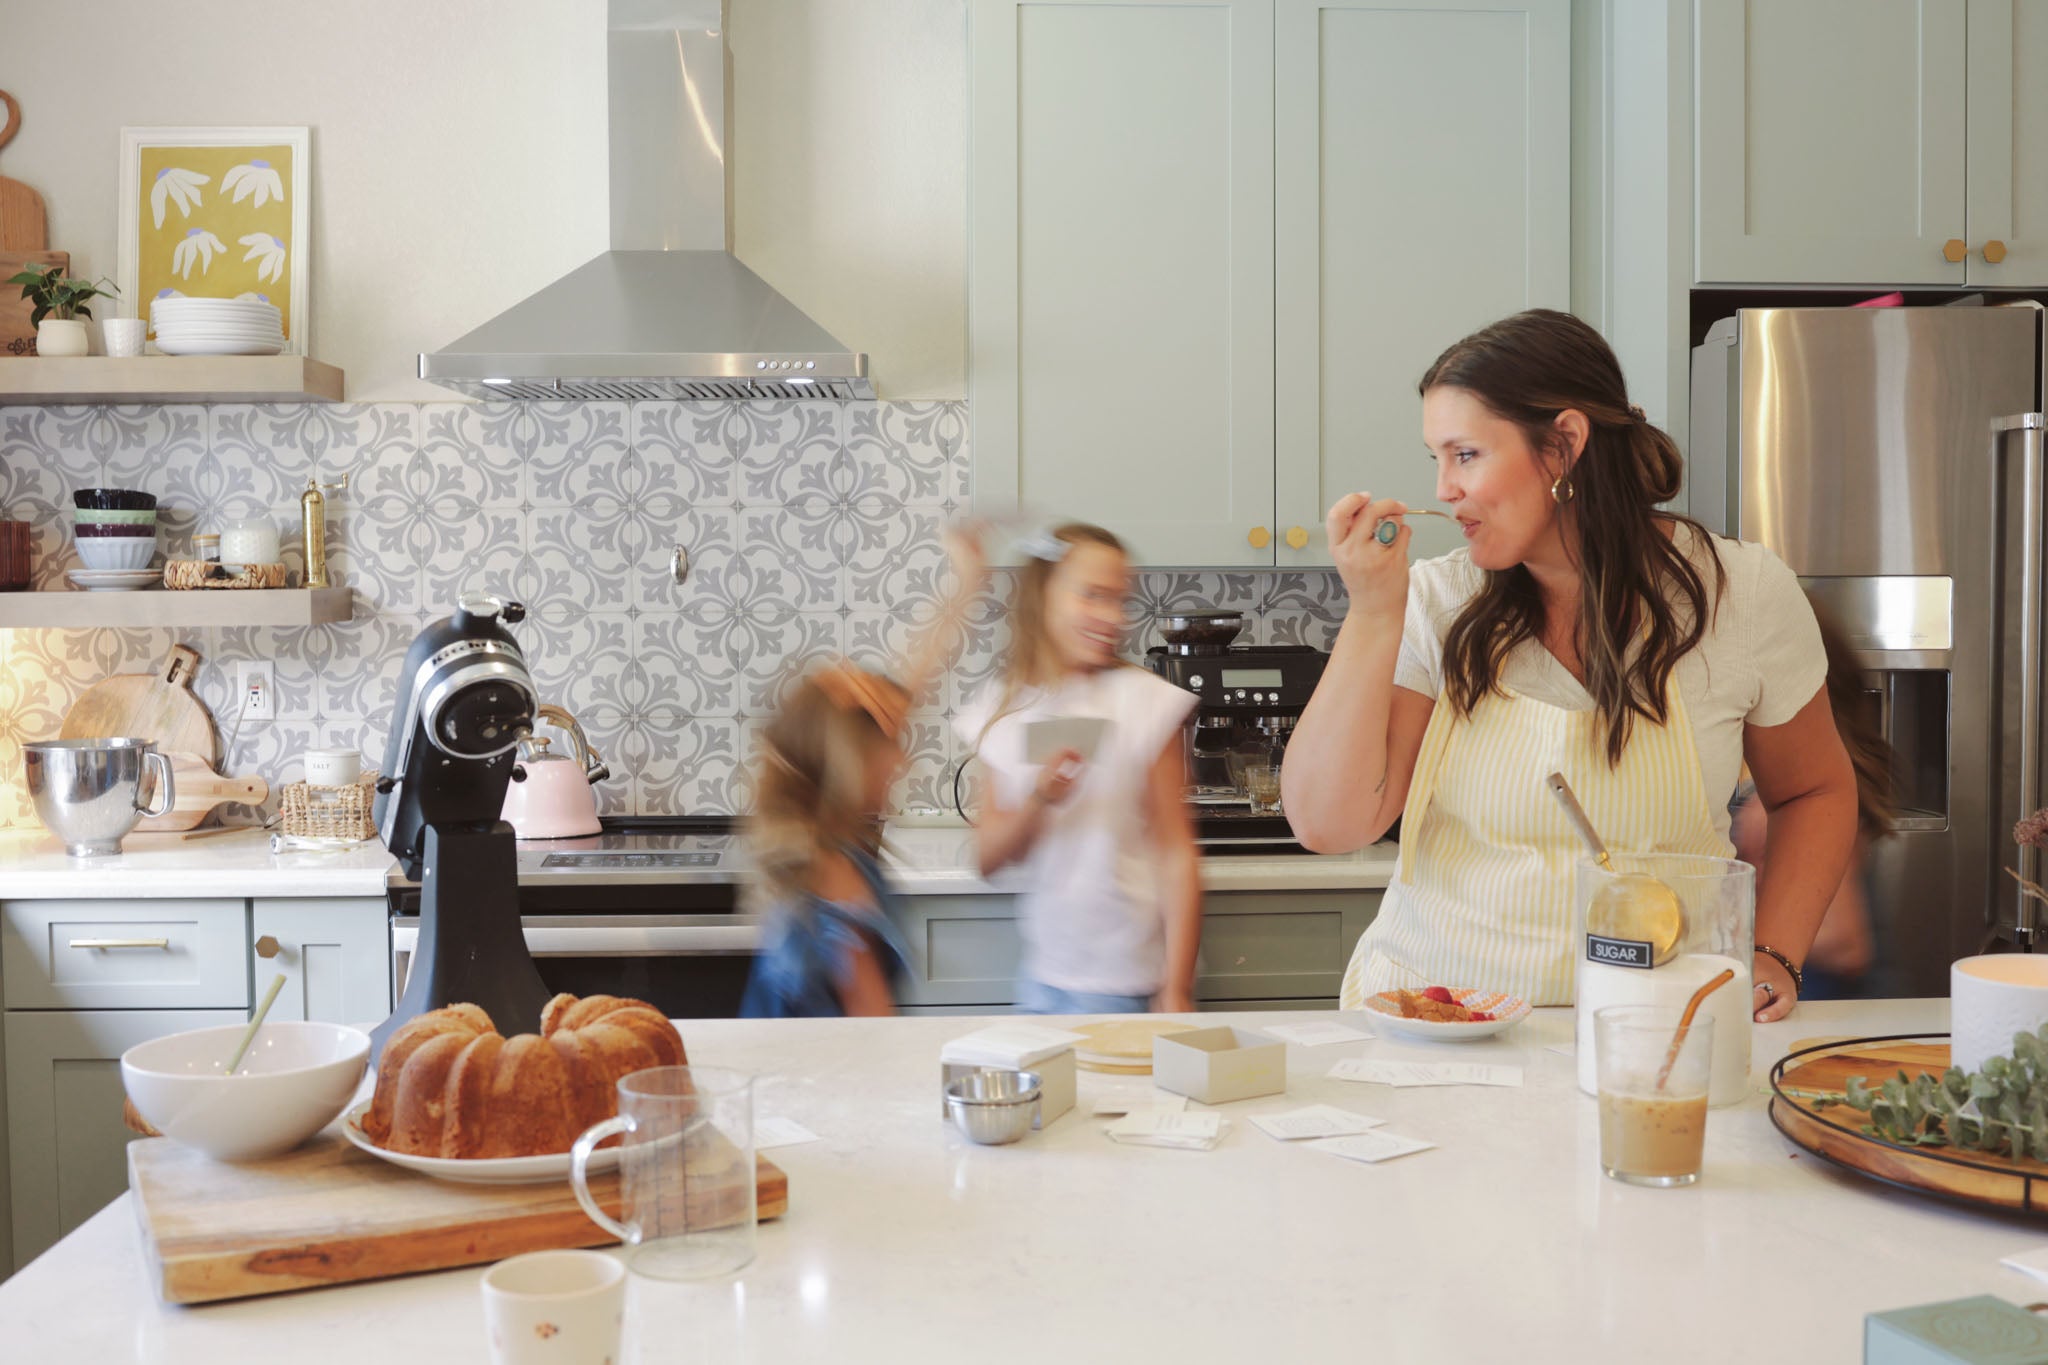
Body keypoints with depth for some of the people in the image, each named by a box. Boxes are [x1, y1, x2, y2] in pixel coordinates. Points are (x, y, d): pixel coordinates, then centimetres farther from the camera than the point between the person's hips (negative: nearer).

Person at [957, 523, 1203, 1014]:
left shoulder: (1143, 702, -8)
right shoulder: (1005, 710, 4)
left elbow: (1177, 855, -9)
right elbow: (987, 858, 2)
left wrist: (1176, 994, -12)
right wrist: (1038, 801, -18)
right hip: (1041, 970, 4)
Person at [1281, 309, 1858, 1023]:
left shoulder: (1742, 592, -1)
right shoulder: (1434, 601, 0)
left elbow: (1815, 792, 13)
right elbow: (1328, 824, -7)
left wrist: (1771, 959, -1)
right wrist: (1372, 613, -12)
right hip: (1429, 1012, 0)